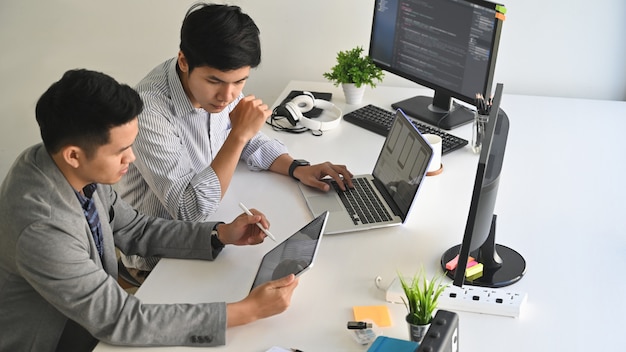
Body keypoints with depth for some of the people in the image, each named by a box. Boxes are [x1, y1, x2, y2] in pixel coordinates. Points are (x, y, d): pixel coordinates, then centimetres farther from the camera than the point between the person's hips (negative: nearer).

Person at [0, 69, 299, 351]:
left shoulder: (81, 169, -13)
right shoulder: (39, 229, -34)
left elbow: (134, 230, 3)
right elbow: (121, 320, -29)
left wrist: (221, 234, -9)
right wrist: (247, 311, -28)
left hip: (96, 319, 6)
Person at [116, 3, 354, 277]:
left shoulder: (221, 84, -10)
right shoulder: (150, 110, -32)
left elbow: (251, 142, 9)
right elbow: (192, 212, -32)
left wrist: (298, 169, -8)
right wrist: (238, 134, -33)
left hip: (209, 220, 7)